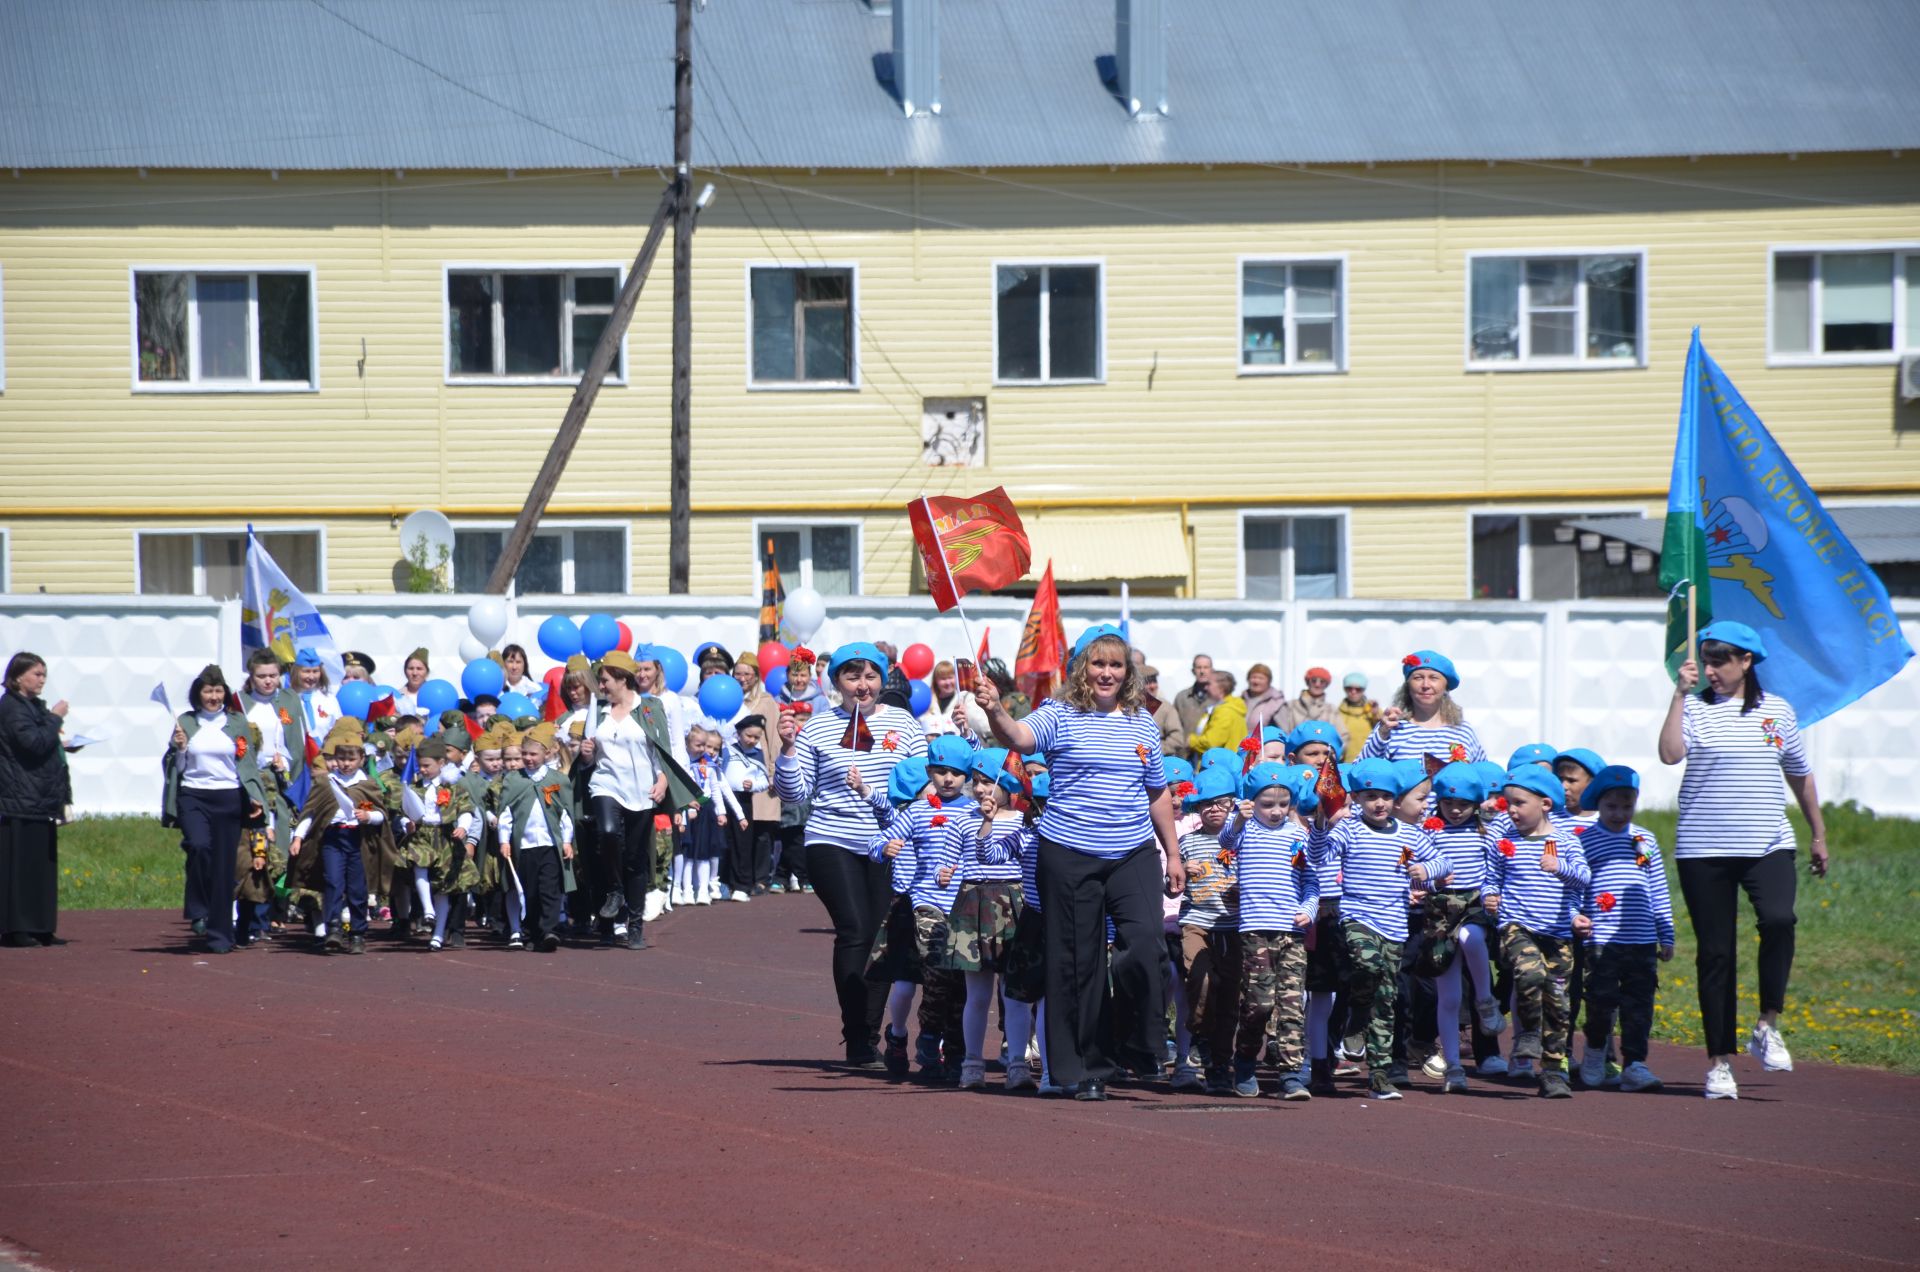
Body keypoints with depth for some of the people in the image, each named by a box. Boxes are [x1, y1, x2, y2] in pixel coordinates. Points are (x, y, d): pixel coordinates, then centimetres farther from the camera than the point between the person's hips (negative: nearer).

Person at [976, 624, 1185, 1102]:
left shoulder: (1142, 723, 12)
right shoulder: (1060, 716, -2)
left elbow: (1157, 794, 20)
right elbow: (1019, 738, -22)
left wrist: (1173, 853, 20)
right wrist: (995, 712, -43)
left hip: (1134, 853, 2)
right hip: (1070, 855, -2)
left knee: (1145, 941, -17)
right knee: (1078, 959, 1)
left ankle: (1137, 1043, 6)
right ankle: (1086, 1069, 11)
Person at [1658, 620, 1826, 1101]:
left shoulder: (1778, 711, 9)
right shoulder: (1695, 709, 0)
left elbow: (1799, 774, 21)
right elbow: (1670, 753, -19)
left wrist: (1818, 834, 25)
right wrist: (1681, 693, -18)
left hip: (1767, 845, 1)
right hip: (1704, 851, -1)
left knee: (1778, 919, -26)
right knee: (1715, 953, 2)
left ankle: (1767, 1026, -8)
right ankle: (1718, 1061, 10)